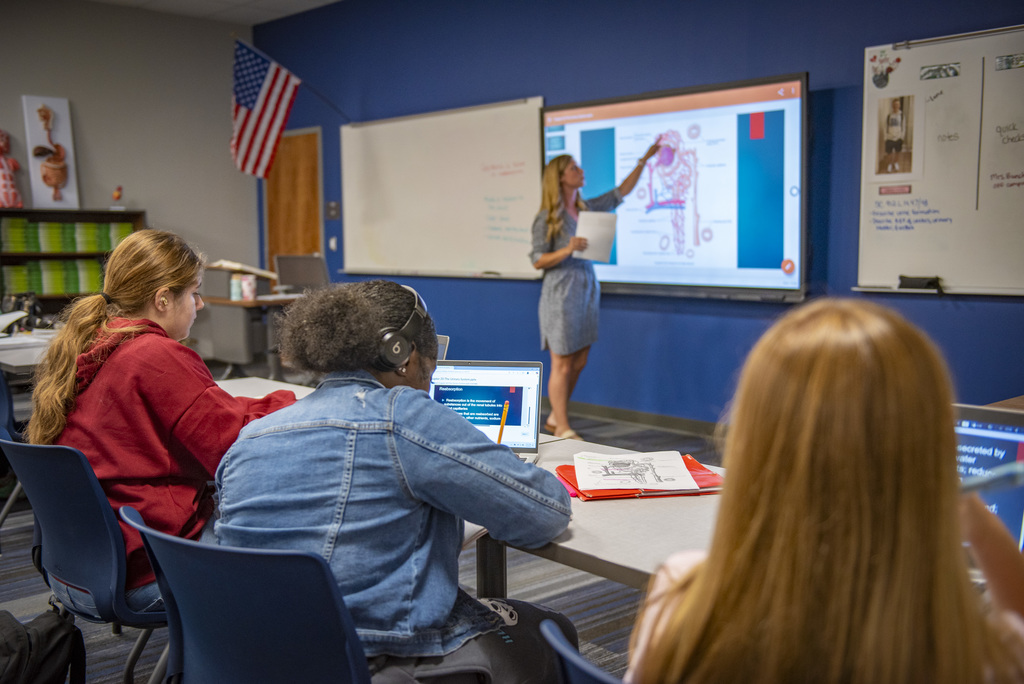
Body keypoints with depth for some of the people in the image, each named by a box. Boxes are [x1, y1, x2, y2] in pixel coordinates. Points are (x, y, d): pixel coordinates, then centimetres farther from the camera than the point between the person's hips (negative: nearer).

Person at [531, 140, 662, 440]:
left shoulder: (588, 209, 11)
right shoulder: (547, 218, -7)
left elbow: (621, 191, 18)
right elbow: (537, 260, -8)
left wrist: (644, 160, 14)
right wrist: (567, 250, -23)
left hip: (587, 291, 7)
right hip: (561, 294, -7)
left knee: (579, 362, 10)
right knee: (562, 364, -3)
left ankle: (555, 418, 23)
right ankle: (563, 429, 4)